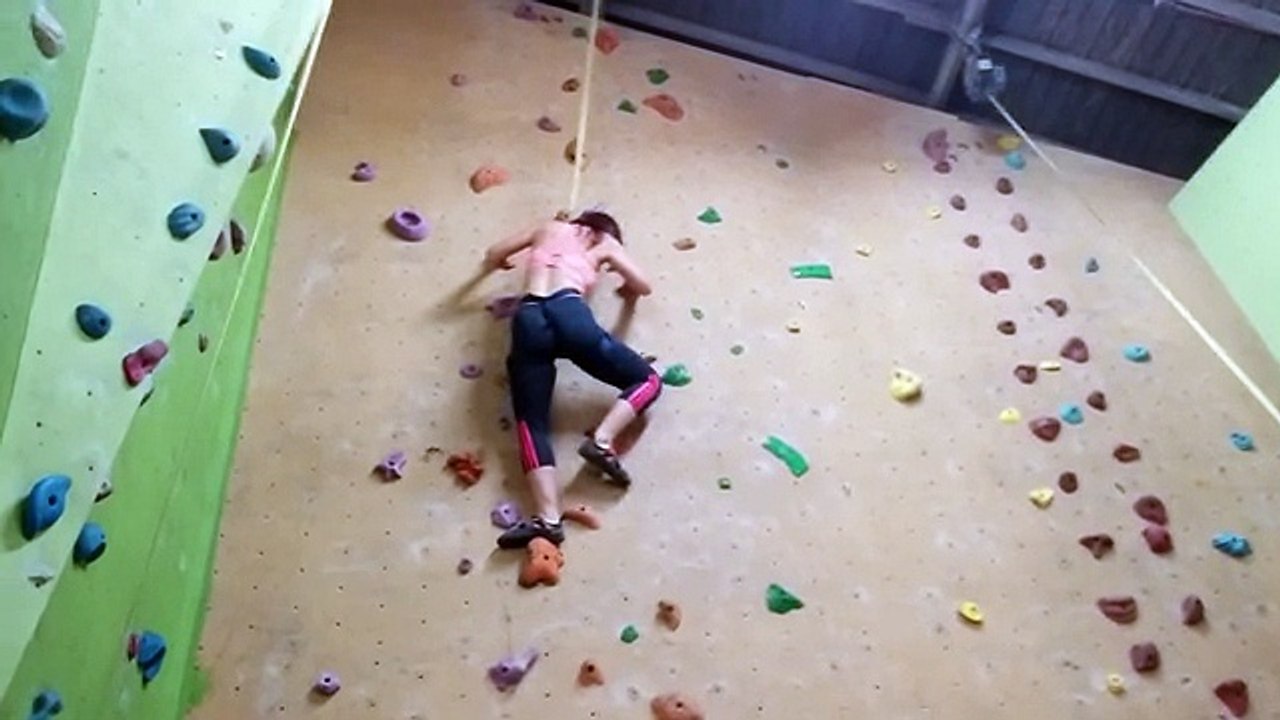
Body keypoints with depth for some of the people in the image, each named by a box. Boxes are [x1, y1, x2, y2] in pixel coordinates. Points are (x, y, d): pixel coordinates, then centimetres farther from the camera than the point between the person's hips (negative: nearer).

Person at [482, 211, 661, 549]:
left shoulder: (549, 229, 33)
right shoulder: (605, 243, 25)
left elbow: (492, 255, 35)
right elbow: (644, 287, 18)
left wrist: (502, 264, 59)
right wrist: (627, 290, 41)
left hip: (528, 319, 3)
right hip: (568, 312, -3)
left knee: (532, 422, -4)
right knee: (648, 380, 12)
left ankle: (548, 518, -25)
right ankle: (602, 439, -14)